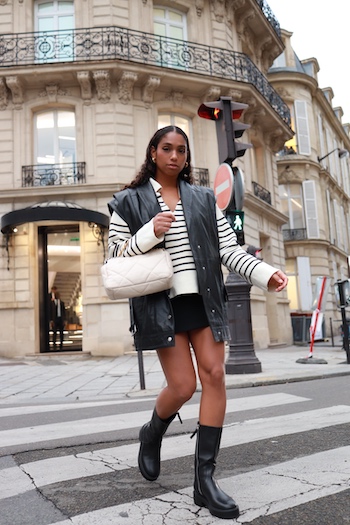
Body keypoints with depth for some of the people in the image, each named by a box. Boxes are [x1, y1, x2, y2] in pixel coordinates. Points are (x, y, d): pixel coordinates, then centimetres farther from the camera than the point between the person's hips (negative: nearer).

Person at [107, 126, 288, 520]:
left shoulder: (204, 198, 11)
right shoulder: (130, 201, 5)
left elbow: (228, 248, 7)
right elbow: (114, 252, 3)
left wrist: (264, 272, -8)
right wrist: (149, 233, -14)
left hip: (204, 299, 3)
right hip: (162, 303, -3)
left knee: (214, 376, -5)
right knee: (183, 386, -6)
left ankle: (205, 479, 8)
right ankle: (152, 435, 30)